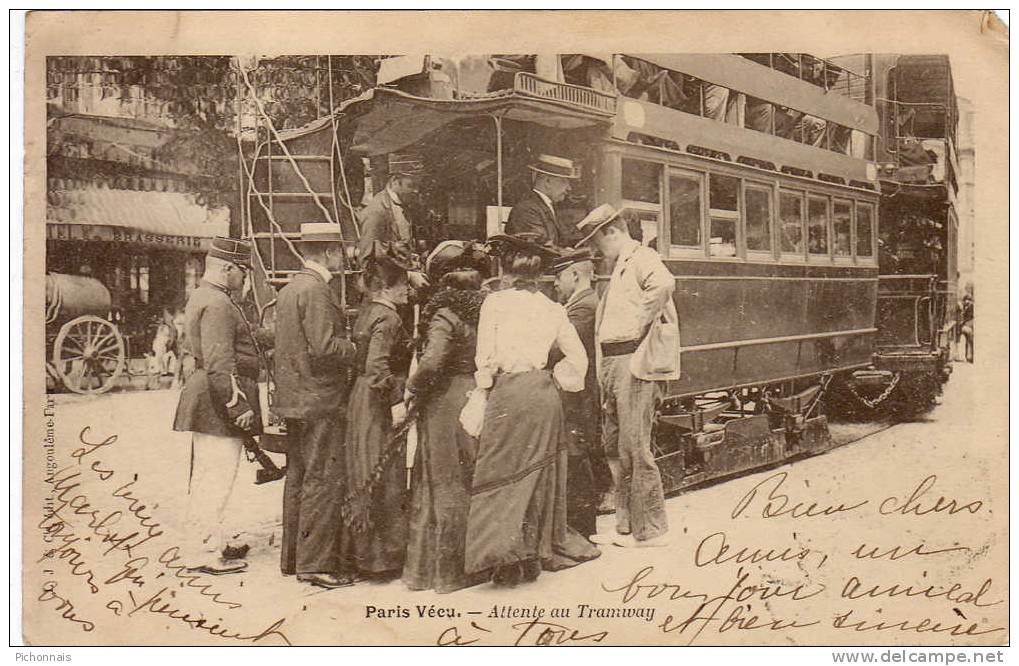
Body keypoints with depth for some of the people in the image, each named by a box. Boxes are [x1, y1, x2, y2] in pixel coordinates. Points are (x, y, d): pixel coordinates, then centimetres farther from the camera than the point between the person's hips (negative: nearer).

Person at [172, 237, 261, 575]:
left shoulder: (200, 297, 17)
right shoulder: (218, 305, -18)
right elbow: (220, 364, -24)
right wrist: (237, 407, -23)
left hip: (206, 400, 11)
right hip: (218, 404, -11)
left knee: (206, 475, 19)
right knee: (216, 477, -6)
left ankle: (213, 538, 31)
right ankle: (204, 552, 0)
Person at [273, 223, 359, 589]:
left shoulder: (288, 289, 14)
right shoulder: (316, 290, -16)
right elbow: (325, 347, -23)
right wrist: (359, 349, -8)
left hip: (294, 399, 10)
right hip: (320, 399, -10)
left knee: (298, 477, 16)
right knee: (324, 479, -5)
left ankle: (292, 556, 24)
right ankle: (316, 562, -1)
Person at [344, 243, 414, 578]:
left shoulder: (366, 312, 13)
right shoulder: (387, 318, -16)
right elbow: (377, 365, -27)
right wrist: (396, 401, -26)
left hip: (362, 397, 10)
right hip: (379, 405, -10)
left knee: (370, 478, 16)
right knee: (386, 479, -1)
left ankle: (362, 549, 25)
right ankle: (381, 556, 7)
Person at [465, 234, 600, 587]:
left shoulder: (495, 302, -3)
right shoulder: (552, 308, 8)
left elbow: (485, 357, -4)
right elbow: (578, 356, 10)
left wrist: (484, 391, 9)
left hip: (508, 391, -5)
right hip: (545, 394, 5)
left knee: (502, 471, 1)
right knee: (541, 471, 14)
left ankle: (507, 558, -3)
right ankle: (539, 553, 22)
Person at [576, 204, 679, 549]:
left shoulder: (642, 259, -8)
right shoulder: (619, 267, 22)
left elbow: (663, 284, -31)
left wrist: (641, 324, -22)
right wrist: (606, 369, 15)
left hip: (635, 363, -10)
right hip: (613, 364, 10)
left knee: (634, 446, -7)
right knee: (614, 445, 14)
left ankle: (650, 530, 3)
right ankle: (626, 525, 24)